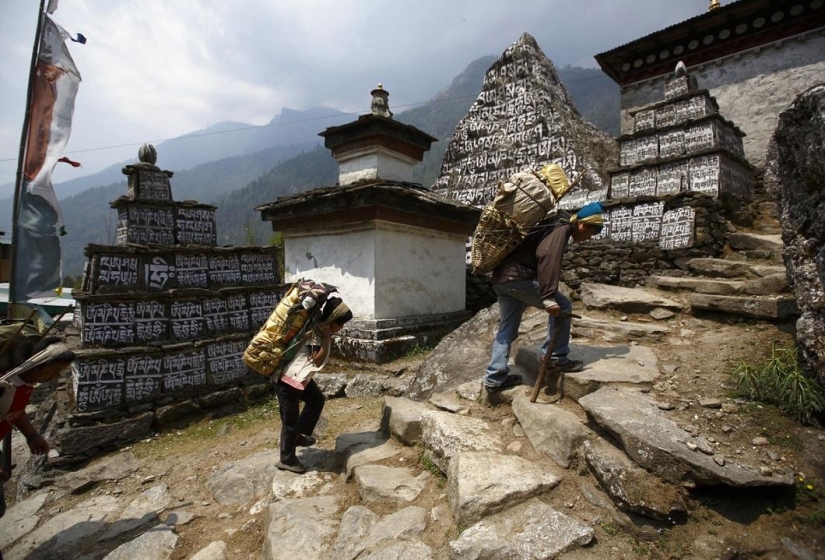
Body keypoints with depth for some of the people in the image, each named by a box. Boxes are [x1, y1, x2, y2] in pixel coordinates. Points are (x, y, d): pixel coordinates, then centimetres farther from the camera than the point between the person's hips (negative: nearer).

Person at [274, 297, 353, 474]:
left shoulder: (319, 328, 2)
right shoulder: (314, 332, -25)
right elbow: (318, 360, -24)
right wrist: (327, 338, -25)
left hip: (300, 376, 9)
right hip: (288, 378, -9)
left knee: (316, 399, 20)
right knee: (290, 420, 5)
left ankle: (298, 435, 31)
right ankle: (287, 460, 22)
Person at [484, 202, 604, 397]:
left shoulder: (554, 226, 25)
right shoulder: (562, 228, -6)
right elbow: (548, 259, -22)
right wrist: (548, 297, -27)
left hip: (501, 276, 10)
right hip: (518, 276, -10)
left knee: (506, 329, 13)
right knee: (562, 306, 2)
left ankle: (494, 379, 16)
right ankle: (556, 357, 6)